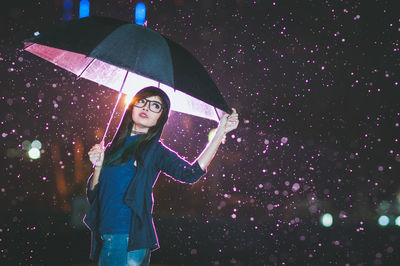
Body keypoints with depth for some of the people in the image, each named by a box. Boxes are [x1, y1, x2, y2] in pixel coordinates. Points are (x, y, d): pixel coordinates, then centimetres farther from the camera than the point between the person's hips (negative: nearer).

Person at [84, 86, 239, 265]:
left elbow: (191, 174, -16)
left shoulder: (156, 151, 0)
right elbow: (93, 194, 13)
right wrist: (98, 165, -5)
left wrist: (220, 132, -16)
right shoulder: (114, 147, 13)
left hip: (129, 238, -5)